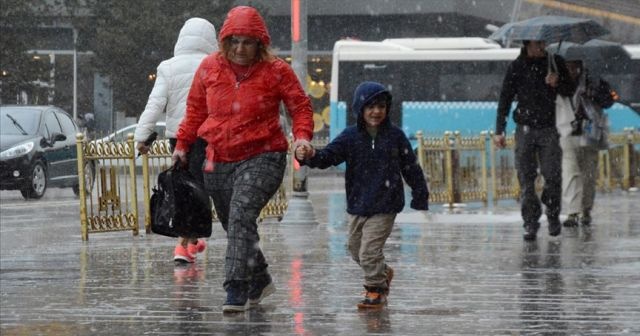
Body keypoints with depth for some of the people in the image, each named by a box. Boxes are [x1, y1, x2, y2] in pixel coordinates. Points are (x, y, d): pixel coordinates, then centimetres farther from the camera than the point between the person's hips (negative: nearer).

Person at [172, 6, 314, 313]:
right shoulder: (210, 68, 4)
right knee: (234, 226, 13)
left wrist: (302, 135, -15)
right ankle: (259, 280, 36)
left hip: (261, 158, -5)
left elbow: (300, 106, 2)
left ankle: (237, 291, -28)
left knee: (241, 217, -25)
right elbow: (195, 109, 17)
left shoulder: (276, 71, -5)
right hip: (218, 161, 5)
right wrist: (183, 144, 18)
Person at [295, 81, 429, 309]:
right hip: (357, 205, 4)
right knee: (355, 249, 18)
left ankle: (376, 290, 7)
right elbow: (328, 156, -12)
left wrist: (420, 198, 5)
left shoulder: (395, 136, -4)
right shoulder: (351, 136, -2)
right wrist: (309, 156, -34)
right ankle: (383, 273, 43)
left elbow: (411, 168, 3)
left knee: (369, 250, -11)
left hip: (385, 206, -4)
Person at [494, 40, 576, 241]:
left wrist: (557, 83, -10)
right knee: (526, 178, -4)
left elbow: (570, 90, 13)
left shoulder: (556, 62, 8)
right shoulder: (516, 67, 5)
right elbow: (505, 99, 8)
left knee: (552, 176, -7)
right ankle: (530, 223, 1)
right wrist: (499, 131, 2)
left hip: (549, 128, 0)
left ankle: (553, 216, 14)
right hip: (525, 128, 0)